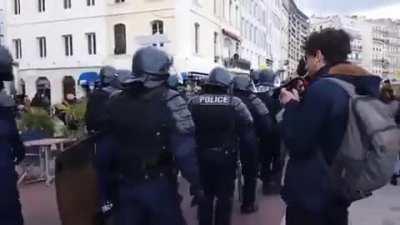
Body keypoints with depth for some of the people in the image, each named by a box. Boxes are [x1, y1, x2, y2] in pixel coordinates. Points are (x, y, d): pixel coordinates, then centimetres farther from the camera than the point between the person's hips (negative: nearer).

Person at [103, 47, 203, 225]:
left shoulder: (115, 102, 2)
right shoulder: (169, 101, -15)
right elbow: (185, 149, -18)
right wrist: (196, 184, -11)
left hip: (124, 184, 5)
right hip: (158, 184, -4)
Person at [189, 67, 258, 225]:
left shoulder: (194, 102, -2)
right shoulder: (235, 103, -9)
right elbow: (248, 134, -9)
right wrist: (250, 160, 0)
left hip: (201, 157, 3)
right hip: (226, 157, -2)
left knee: (204, 195, 18)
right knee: (225, 197, 13)